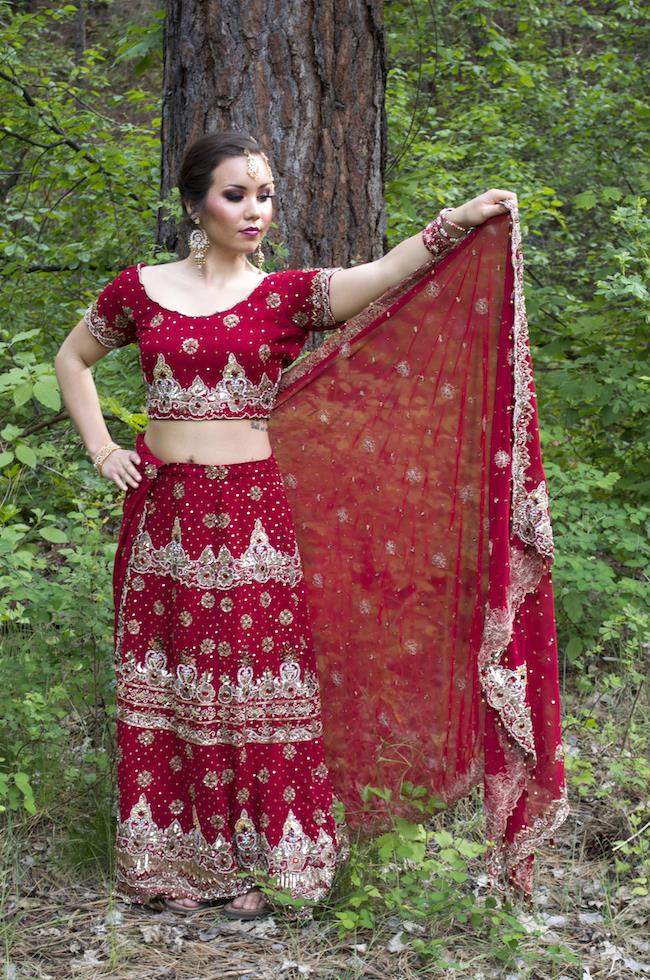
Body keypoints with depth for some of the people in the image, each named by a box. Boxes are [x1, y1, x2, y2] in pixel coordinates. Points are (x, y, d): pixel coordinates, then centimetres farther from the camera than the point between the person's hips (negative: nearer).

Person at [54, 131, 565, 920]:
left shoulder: (286, 295, -1)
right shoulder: (141, 289, 4)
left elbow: (379, 277, -20)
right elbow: (72, 358, 20)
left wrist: (456, 221, -36)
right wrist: (101, 449, 7)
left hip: (252, 513, -1)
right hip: (163, 509, 2)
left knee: (250, 680, 0)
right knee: (165, 680, 7)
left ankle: (248, 859, 12)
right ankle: (171, 855, 19)